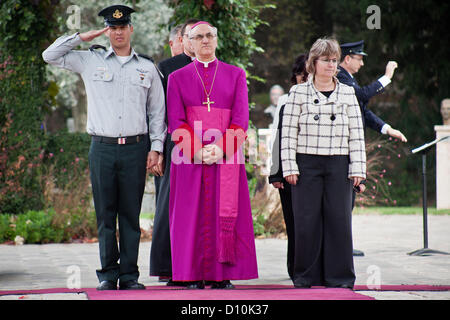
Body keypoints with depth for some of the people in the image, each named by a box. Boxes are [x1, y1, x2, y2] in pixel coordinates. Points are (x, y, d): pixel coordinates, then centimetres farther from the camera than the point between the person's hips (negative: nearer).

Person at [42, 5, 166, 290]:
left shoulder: (147, 68, 12)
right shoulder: (90, 61, 11)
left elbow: (157, 111, 13)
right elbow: (50, 56, 11)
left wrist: (156, 147, 4)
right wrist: (83, 37, 8)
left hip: (135, 148, 0)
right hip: (103, 147, 0)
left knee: (131, 215, 1)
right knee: (105, 215, 1)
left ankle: (129, 275, 5)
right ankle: (108, 274, 7)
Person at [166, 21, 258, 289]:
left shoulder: (235, 75, 11)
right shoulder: (178, 78, 11)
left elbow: (241, 118, 3)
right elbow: (176, 121, 3)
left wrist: (221, 148, -12)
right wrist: (198, 149, -12)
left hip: (226, 156, 0)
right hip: (189, 157, 0)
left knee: (226, 213, -3)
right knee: (192, 214, -3)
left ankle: (222, 275, 0)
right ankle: (193, 275, 0)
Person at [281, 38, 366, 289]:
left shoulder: (347, 93, 9)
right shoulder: (298, 92, 5)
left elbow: (357, 134, 7)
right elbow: (288, 133, 3)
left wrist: (357, 168, 0)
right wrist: (289, 166, -4)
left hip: (338, 165, 1)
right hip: (307, 164, -1)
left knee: (339, 219, -2)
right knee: (307, 220, -2)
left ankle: (339, 277, 6)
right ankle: (306, 276, 9)